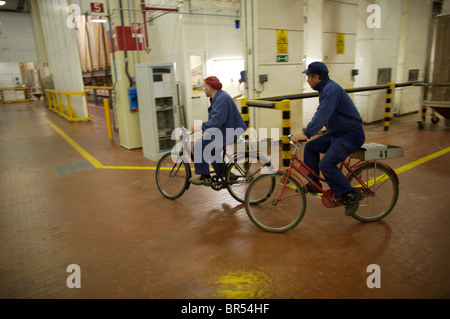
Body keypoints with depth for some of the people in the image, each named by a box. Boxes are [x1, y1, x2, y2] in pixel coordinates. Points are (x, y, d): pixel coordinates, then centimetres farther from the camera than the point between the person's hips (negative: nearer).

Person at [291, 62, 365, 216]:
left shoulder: (331, 89, -21)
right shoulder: (326, 88, 12)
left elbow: (323, 114, -35)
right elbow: (321, 112, 24)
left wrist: (307, 133, -42)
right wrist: (310, 126, 15)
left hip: (351, 135, -10)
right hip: (337, 133, 10)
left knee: (326, 165, -20)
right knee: (310, 147, 4)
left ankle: (351, 195, -4)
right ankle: (314, 184, 12)